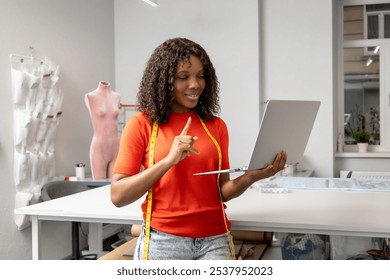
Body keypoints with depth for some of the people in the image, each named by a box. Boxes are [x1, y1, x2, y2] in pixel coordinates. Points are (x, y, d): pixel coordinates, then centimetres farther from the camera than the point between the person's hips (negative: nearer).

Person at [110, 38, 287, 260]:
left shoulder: (216, 125, 6)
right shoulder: (142, 124, -3)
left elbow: (222, 191, 9)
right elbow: (118, 196, -8)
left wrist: (252, 176, -11)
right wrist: (169, 160, -18)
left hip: (215, 240, 2)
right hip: (164, 241, -2)